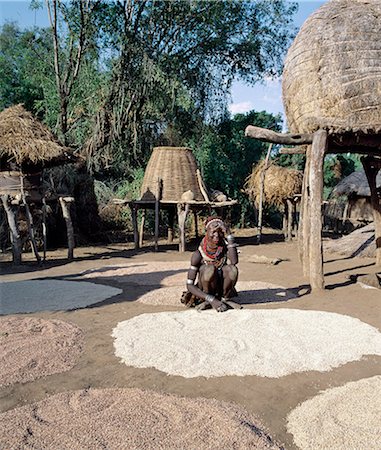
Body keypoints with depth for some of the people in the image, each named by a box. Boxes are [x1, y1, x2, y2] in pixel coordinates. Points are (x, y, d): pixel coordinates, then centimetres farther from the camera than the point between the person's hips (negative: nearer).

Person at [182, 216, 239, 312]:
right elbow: (189, 285, -17)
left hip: (223, 290, 2)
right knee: (210, 268, -33)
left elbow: (234, 261, -34)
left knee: (232, 269, -28)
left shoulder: (225, 248, -10)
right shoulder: (199, 254, -16)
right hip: (205, 293, -2)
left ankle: (225, 299, -6)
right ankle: (208, 301, -11)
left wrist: (229, 236, -31)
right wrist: (212, 300, -28)